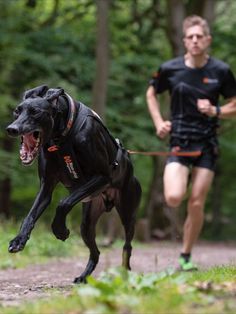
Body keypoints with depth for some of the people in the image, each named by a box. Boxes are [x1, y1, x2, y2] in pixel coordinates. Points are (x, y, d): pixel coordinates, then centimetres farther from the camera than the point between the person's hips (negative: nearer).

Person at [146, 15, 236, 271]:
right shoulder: (170, 69, -2)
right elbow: (151, 94, 16)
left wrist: (215, 111, -13)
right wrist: (159, 123, 2)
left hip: (207, 143, 0)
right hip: (179, 141, 0)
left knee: (196, 204, -1)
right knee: (173, 198, -19)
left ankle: (185, 256, 16)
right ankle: (183, 180, 18)